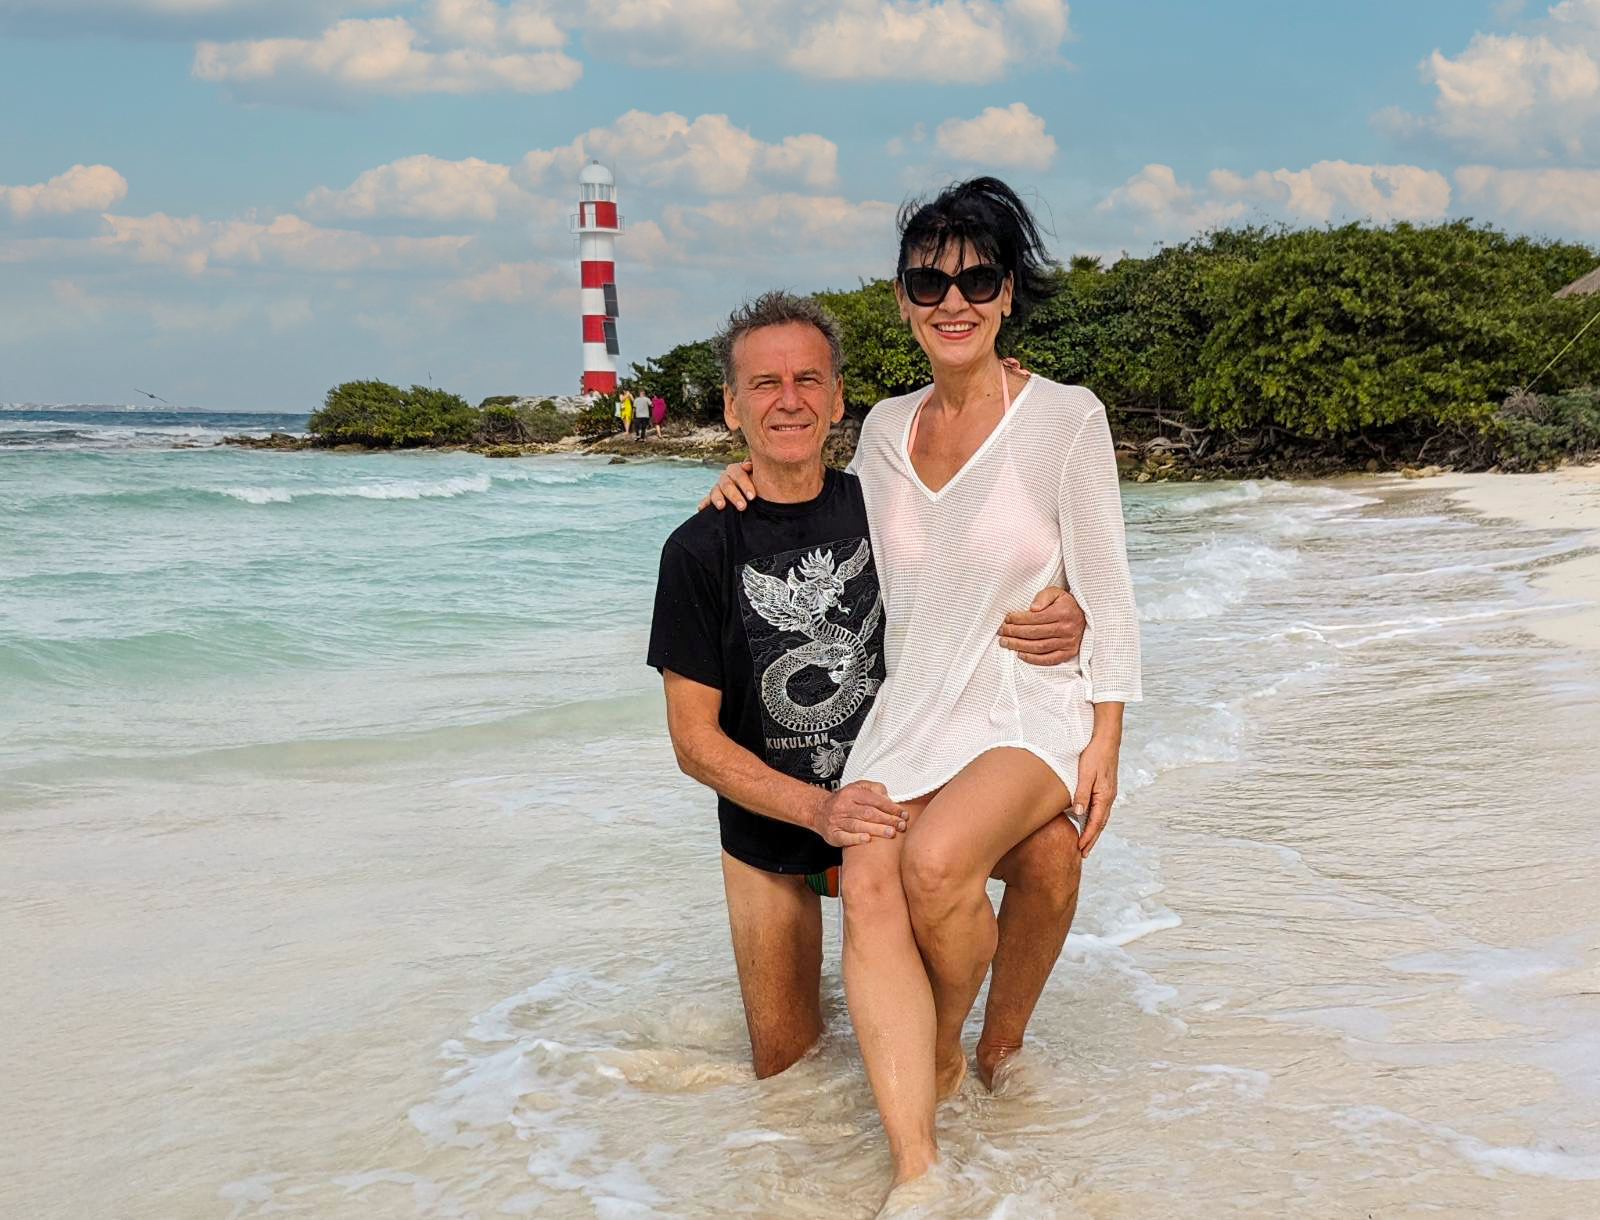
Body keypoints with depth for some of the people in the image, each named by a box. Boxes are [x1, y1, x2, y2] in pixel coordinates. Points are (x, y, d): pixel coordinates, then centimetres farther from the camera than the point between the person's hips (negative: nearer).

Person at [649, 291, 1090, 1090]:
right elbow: (695, 742, -13)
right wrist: (821, 811, -27)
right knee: (783, 1067, 7)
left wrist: (1065, 626, -23)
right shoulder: (701, 551, -13)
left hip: (891, 791, 1)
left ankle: (999, 1050, -4)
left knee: (1050, 847, -25)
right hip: (771, 829, -1)